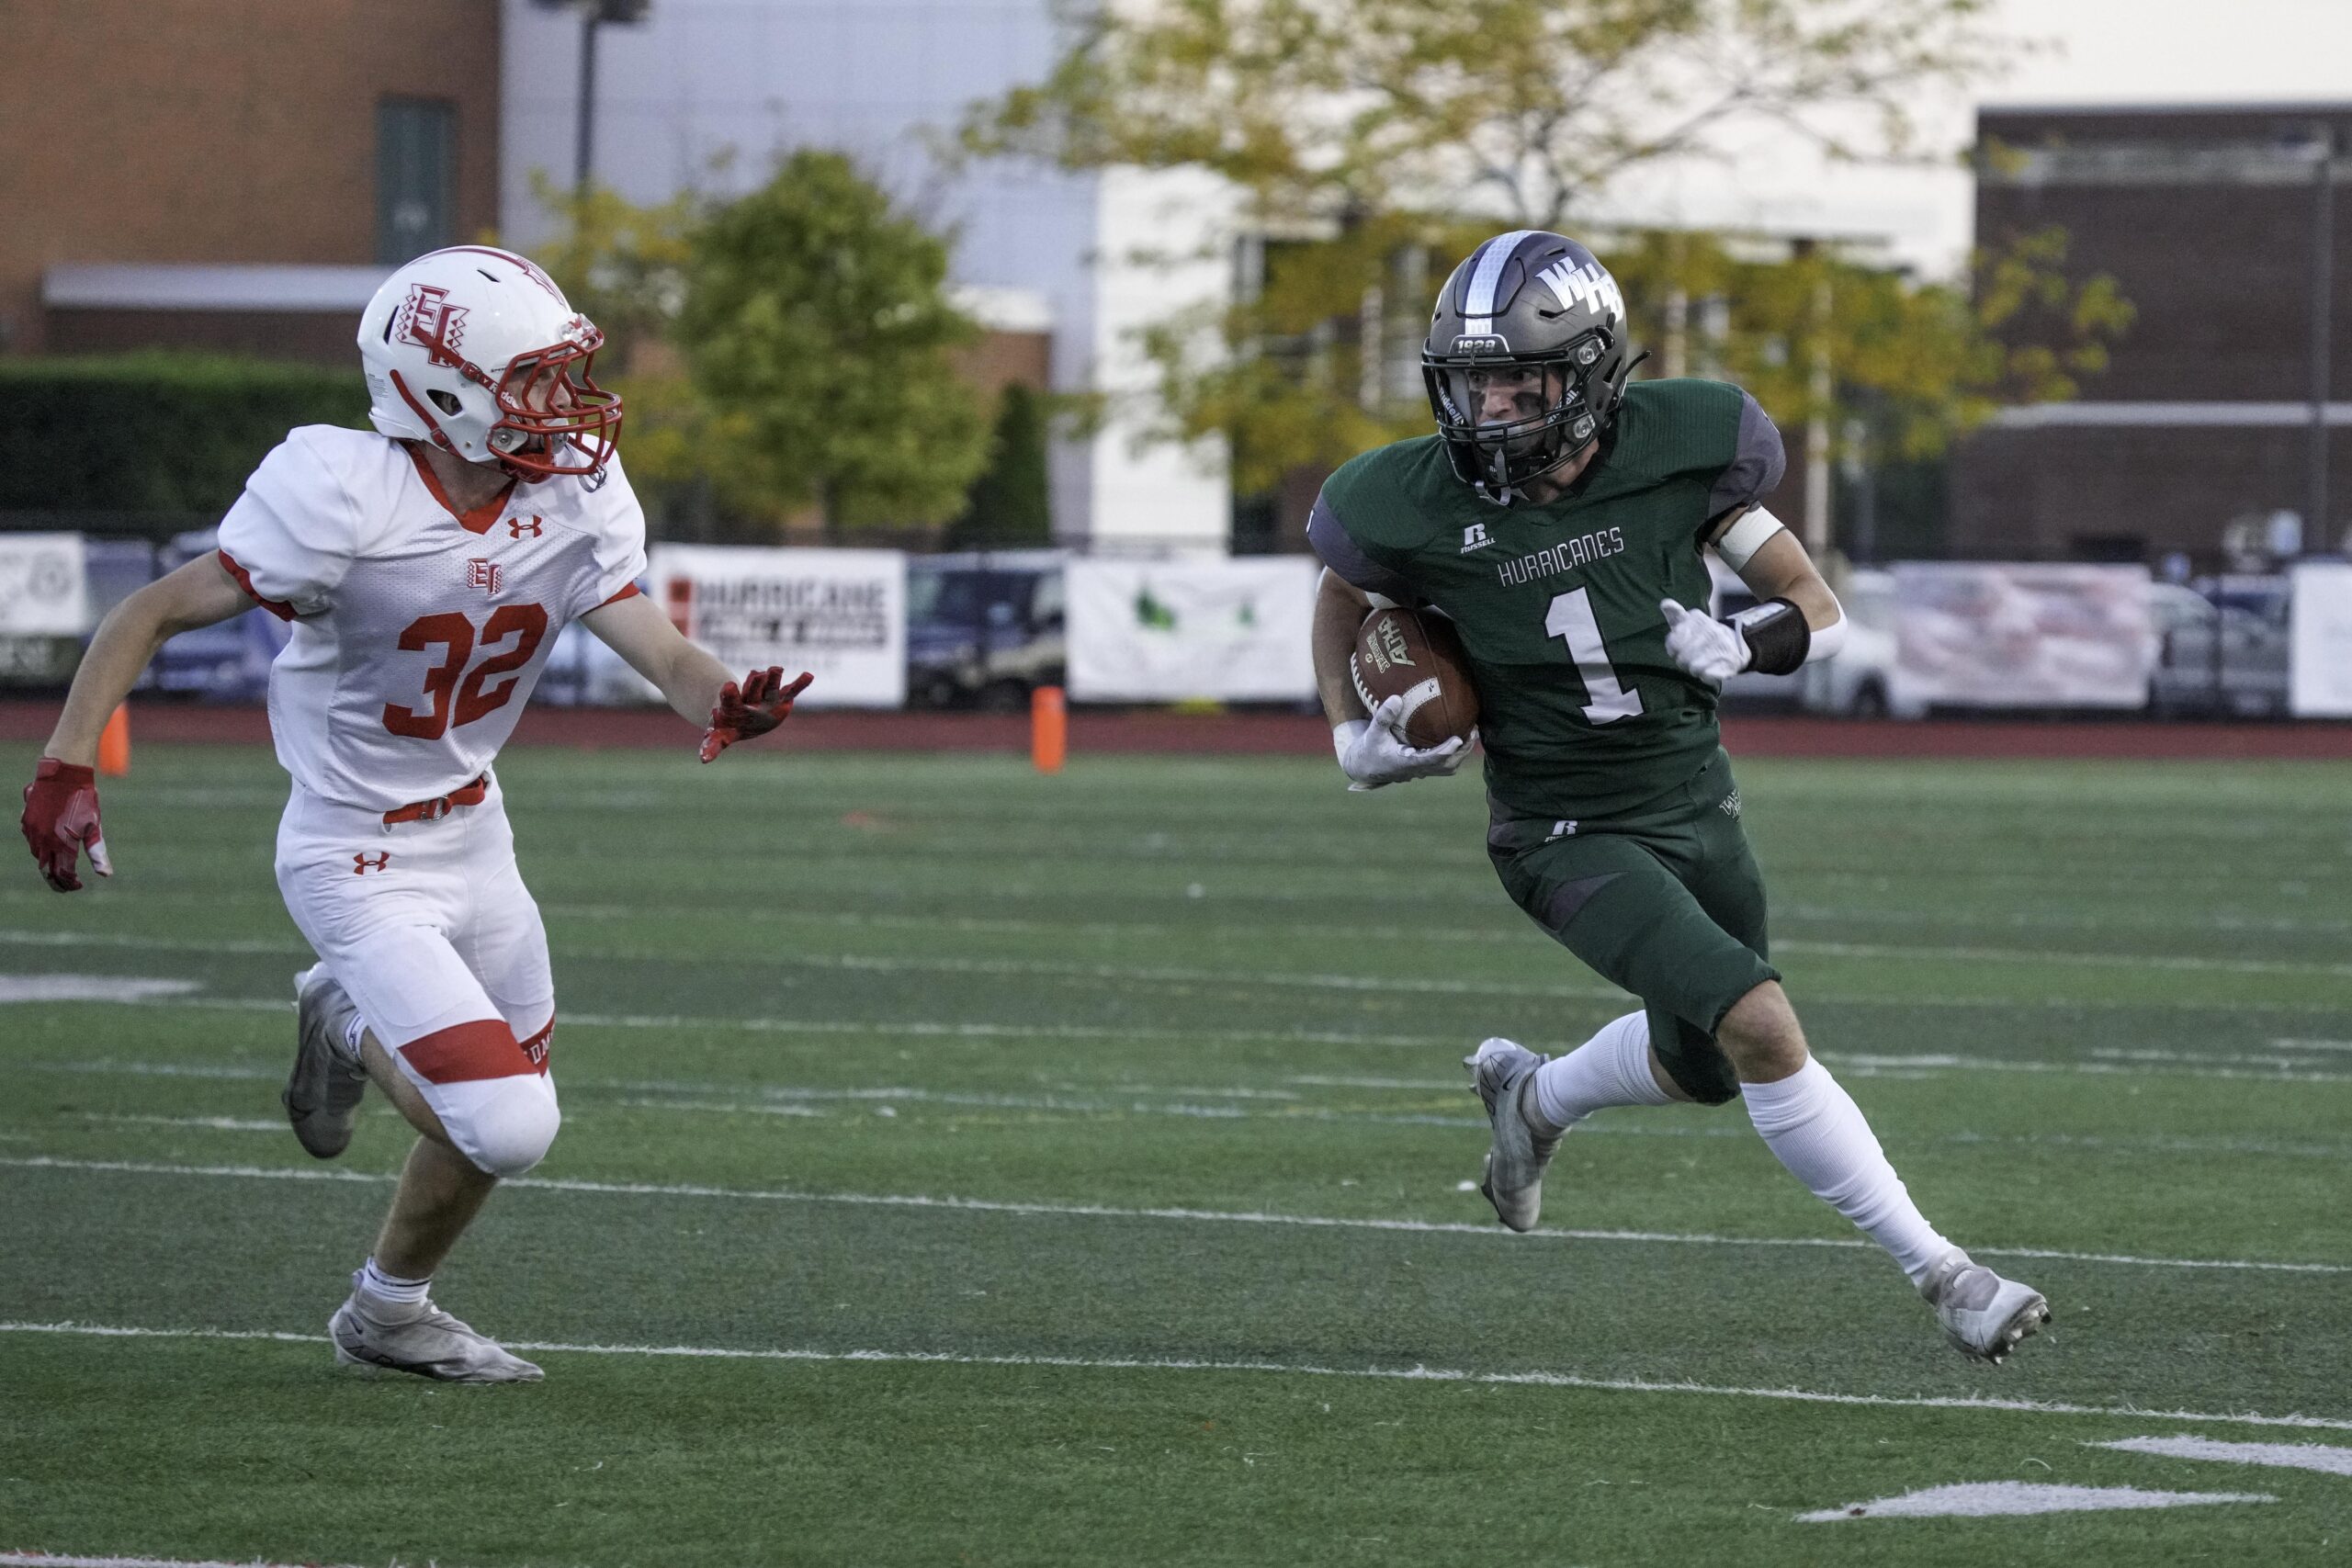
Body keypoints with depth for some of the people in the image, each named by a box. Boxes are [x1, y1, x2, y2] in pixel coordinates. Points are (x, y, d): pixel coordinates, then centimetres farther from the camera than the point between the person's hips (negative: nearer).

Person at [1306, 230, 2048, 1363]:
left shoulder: (1679, 449, -14)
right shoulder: (1427, 504, -17)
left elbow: (1820, 611, -5)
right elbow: (1345, 594, 7)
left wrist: (1740, 643, -24)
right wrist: (1354, 736, -5)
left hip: (1697, 803, 4)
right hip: (1567, 833, -4)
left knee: (1706, 1072, 19)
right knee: (1760, 1024, -22)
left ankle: (1532, 1097, 51)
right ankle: (1938, 1272, -11)